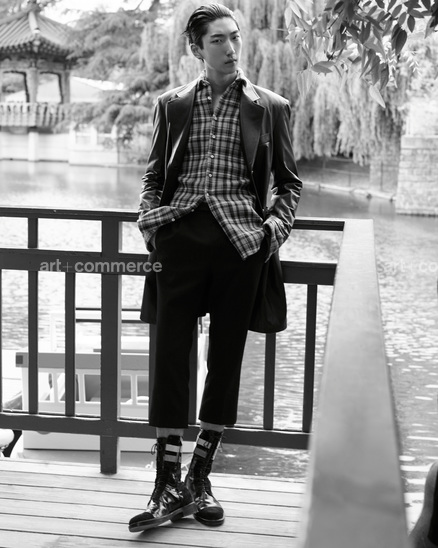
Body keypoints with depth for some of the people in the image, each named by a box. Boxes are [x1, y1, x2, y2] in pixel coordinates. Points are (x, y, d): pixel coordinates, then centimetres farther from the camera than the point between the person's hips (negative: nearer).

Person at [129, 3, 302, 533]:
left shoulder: (269, 107, 9)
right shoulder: (172, 105, 13)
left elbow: (288, 181, 14)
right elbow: (154, 175, 18)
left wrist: (275, 226, -2)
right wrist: (150, 217, 1)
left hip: (240, 241, 0)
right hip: (181, 236, 1)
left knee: (226, 359, 5)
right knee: (170, 355, -4)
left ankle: (199, 478, 19)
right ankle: (168, 486, 5)